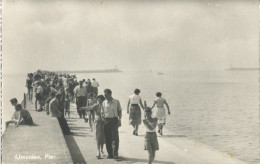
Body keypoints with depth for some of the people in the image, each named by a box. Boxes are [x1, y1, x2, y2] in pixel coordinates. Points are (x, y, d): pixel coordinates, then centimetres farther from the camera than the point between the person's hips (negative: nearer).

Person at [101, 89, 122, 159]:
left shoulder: (116, 102, 5)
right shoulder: (104, 103, 9)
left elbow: (119, 111, 9)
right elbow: (102, 112, 12)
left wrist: (119, 119, -3)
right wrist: (103, 119, -2)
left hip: (114, 120, -2)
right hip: (106, 121, 2)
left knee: (115, 138, -8)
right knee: (107, 138, 3)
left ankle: (115, 154, -7)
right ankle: (110, 154, 11)